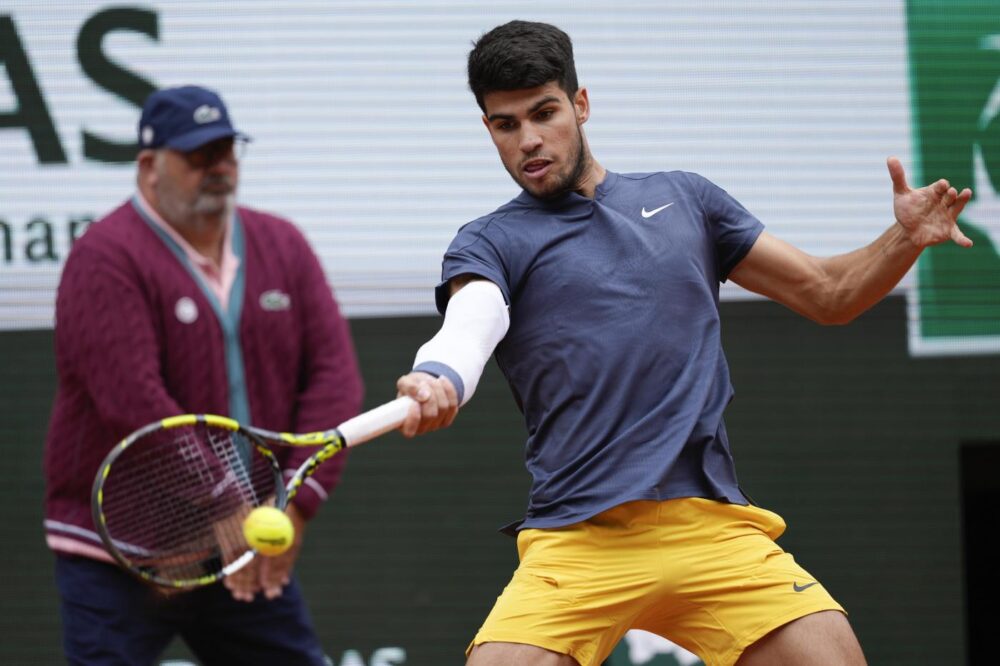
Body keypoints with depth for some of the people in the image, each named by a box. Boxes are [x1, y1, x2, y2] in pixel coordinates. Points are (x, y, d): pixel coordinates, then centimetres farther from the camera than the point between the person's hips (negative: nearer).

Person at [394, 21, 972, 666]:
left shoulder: (684, 200, 18)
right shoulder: (492, 242, 9)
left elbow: (828, 294, 21)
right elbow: (467, 328, -13)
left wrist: (905, 240, 1)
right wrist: (436, 381, -37)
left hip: (713, 532, 2)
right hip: (577, 542, -2)